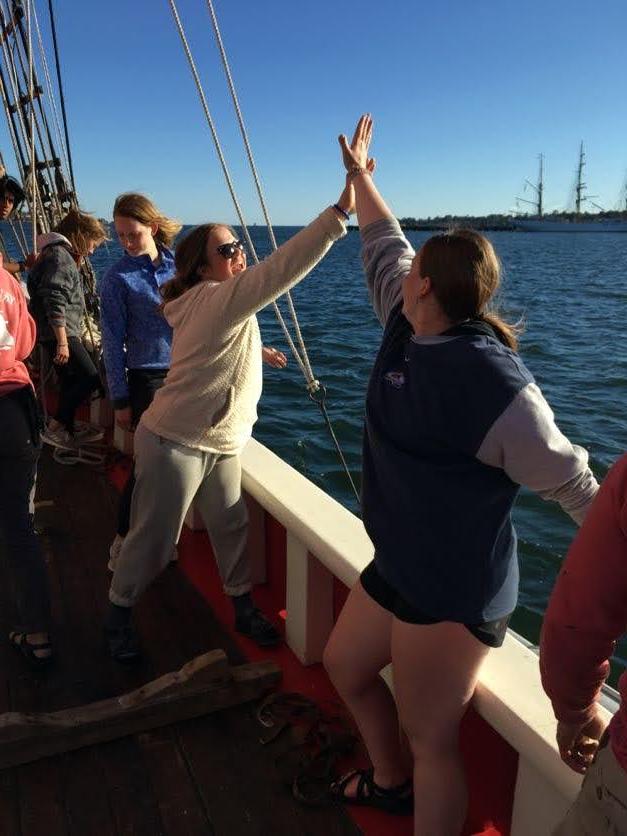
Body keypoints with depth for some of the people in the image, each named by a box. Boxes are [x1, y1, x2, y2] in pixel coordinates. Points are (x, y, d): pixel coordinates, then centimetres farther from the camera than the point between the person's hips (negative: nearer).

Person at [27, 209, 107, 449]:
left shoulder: (62, 254, 19)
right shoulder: (60, 255, -13)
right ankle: (54, 427, -6)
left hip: (60, 333, 11)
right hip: (59, 333, -11)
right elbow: (54, 302, -22)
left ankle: (67, 432, 24)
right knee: (90, 378, -11)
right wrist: (62, 341, -24)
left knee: (71, 380, 14)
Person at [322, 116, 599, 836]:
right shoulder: (412, 334, -1)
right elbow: (384, 248, 14)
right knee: (344, 665, 26)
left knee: (430, 740, 6)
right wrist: (359, 175, 25)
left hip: (454, 591, -10)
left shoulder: (489, 378, -26)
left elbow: (570, 481, -19)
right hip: (398, 565, 10)